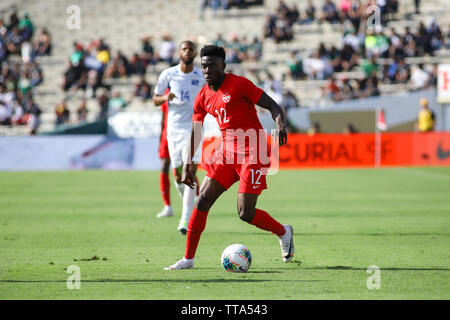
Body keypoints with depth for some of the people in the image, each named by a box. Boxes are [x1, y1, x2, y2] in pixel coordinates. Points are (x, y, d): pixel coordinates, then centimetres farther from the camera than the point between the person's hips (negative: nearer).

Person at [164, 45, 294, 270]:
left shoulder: (239, 84, -10)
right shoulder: (203, 97, 8)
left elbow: (272, 106, -10)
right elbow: (195, 131, 17)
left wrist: (281, 125, -30)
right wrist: (188, 164, 11)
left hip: (252, 153, -6)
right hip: (227, 152, 6)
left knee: (245, 214, -9)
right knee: (203, 201, -5)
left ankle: (283, 232, 20)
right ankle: (188, 259, 1)